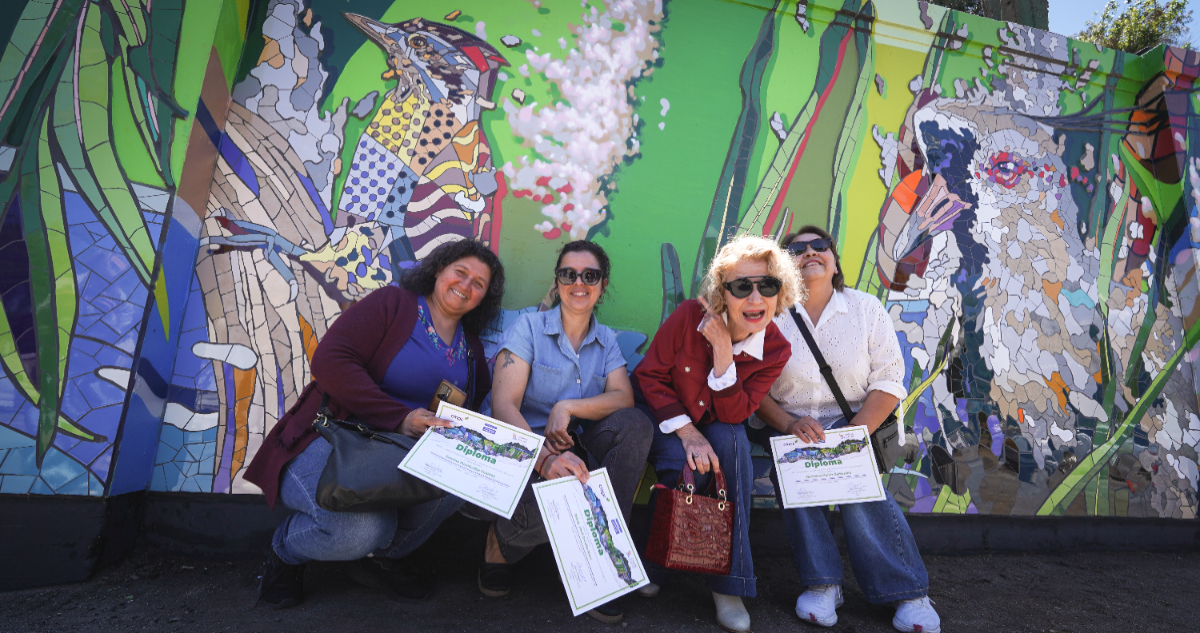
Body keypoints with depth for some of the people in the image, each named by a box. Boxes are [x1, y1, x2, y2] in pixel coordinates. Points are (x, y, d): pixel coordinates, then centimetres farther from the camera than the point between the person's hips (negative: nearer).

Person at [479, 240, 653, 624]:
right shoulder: (529, 327, -3)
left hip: (574, 450, 4)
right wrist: (545, 459, -33)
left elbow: (623, 397, -5)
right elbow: (503, 405, -16)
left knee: (635, 424, -23)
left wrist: (567, 408, -22)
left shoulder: (606, 341, 11)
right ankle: (501, 542, 3)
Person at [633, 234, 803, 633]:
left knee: (730, 439, -32)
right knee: (684, 469, -31)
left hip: (721, 430, 2)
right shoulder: (689, 316, -22)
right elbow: (648, 375, -14)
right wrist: (686, 431, -24)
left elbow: (732, 414, -20)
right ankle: (652, 568, -3)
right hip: (670, 423, -2)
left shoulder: (776, 351, -16)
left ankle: (730, 584, -21)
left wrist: (723, 350, -32)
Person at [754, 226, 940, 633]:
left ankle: (907, 591, -12)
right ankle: (822, 584, -17)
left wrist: (855, 433, -16)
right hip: (786, 424, 0)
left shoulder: (866, 309, 4)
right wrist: (789, 424, -21)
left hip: (852, 421, 1)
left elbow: (888, 381, -1)